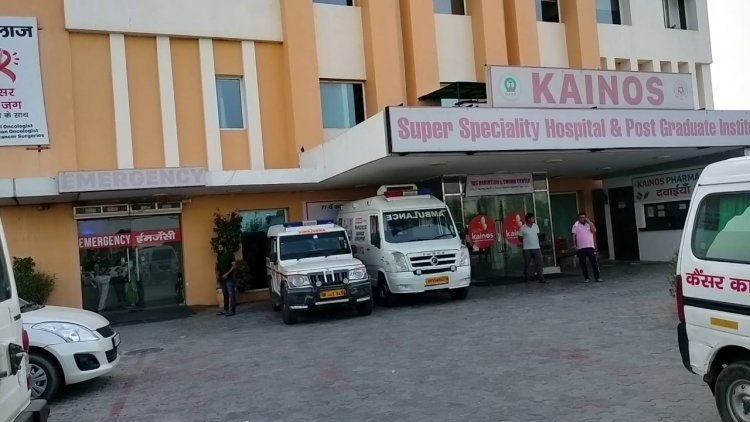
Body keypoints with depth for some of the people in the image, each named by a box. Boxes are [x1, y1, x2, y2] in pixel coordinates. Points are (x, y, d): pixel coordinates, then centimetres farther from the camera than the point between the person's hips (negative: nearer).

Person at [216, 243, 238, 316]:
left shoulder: (230, 255, -9)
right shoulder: (219, 255, 12)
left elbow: (234, 265, -14)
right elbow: (217, 264, 24)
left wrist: (227, 274, -20)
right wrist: (217, 271, 5)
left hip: (229, 278, -7)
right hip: (222, 278, 7)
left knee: (231, 294, -6)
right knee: (225, 294, 13)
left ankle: (232, 310, -5)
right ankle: (225, 310, 18)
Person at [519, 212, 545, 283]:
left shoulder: (536, 226, 5)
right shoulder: (523, 228, -7)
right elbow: (520, 237, 2)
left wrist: (536, 242, 9)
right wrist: (526, 242, 2)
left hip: (536, 248, 3)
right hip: (527, 249, -3)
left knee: (539, 263, -2)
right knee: (526, 264, 6)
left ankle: (541, 278, 1)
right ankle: (526, 278, 18)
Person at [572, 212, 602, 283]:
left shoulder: (589, 224, 11)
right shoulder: (576, 225, 4)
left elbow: (594, 230, -7)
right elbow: (574, 236, 1)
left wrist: (589, 222, -7)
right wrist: (574, 245, -5)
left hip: (590, 246, 1)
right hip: (580, 248, -1)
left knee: (594, 262, -4)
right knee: (583, 263, 3)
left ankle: (597, 277, -1)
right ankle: (586, 278, 12)